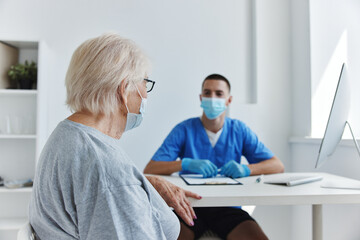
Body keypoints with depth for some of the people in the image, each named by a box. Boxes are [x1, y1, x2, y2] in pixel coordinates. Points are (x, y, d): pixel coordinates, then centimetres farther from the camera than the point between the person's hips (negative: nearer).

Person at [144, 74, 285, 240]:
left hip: (228, 207, 2)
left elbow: (277, 166, 4)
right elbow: (149, 170, -8)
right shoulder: (184, 130, 0)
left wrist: (246, 169, -16)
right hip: (191, 206, -2)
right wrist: (186, 164, -25)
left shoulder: (239, 130, 7)